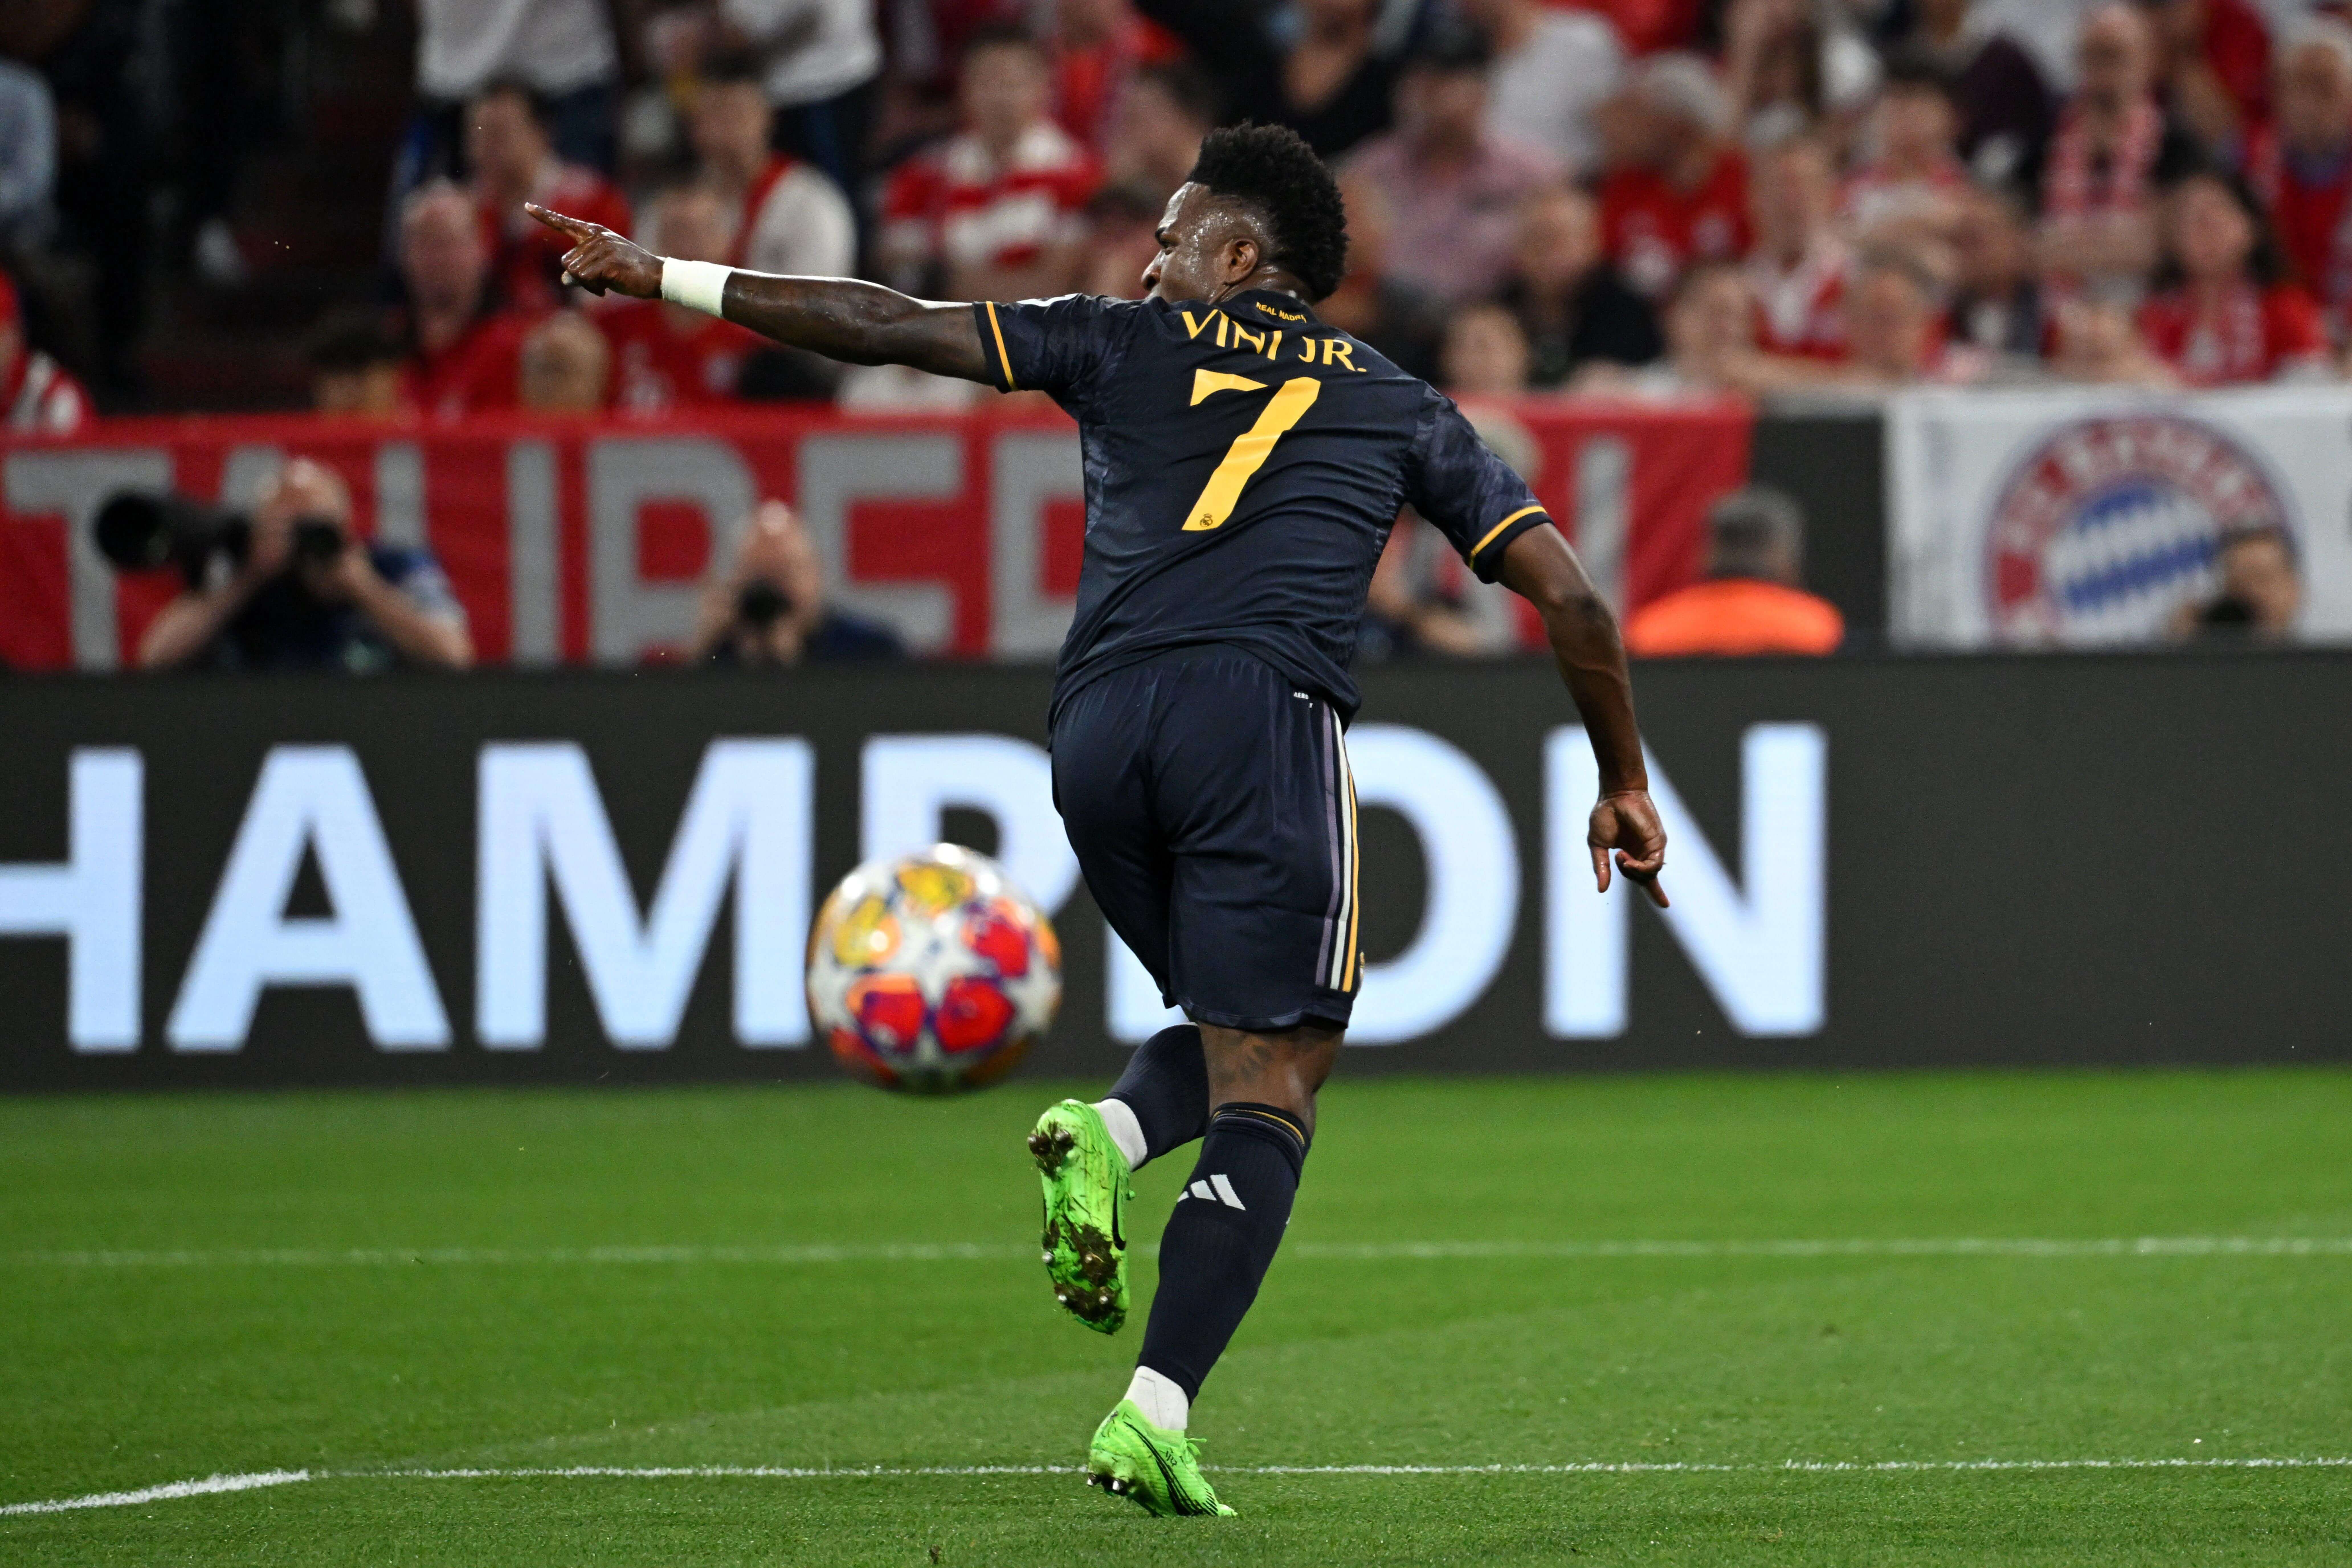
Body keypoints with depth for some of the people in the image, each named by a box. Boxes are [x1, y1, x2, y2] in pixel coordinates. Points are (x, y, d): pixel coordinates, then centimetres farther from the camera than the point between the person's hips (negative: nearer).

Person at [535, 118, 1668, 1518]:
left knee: (1250, 1032, 23)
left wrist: (664, 279, 27)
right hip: (1267, 716, -2)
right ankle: (1156, 1415, -18)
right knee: (1269, 1086, -2)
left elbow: (887, 326, 19)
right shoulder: (1400, 409, 23)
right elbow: (1570, 596, 20)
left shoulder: (1128, 346, 22)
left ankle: (1113, 1137, -9)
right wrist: (1625, 785, 32)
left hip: (1100, 727, 2)